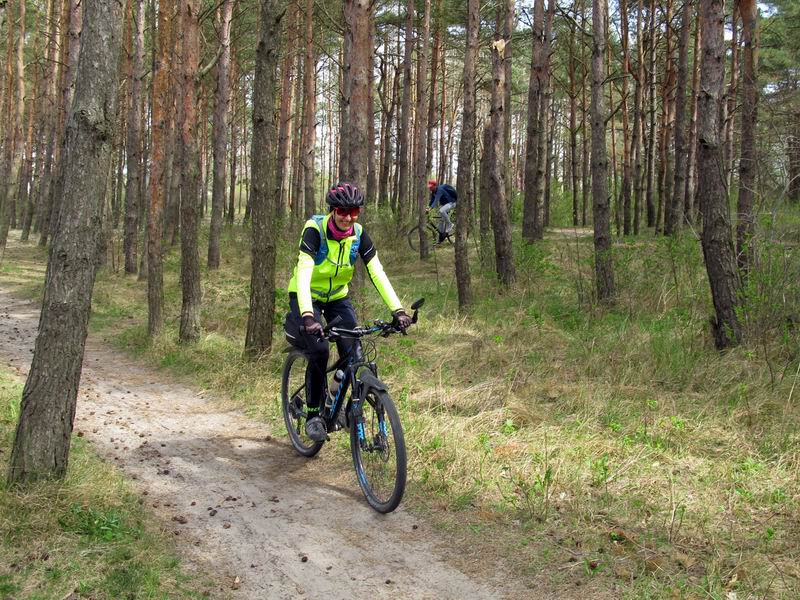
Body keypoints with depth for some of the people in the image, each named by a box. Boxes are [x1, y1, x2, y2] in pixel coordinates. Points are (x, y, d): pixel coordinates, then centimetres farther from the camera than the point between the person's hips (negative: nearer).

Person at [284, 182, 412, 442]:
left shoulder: (359, 235, -15)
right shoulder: (314, 231, -27)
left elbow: (377, 274, -20)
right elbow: (303, 275, -38)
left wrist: (398, 310, -33)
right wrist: (307, 315, -52)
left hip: (337, 297, 4)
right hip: (306, 297, -4)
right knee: (319, 350, -24)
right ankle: (313, 413, -6)